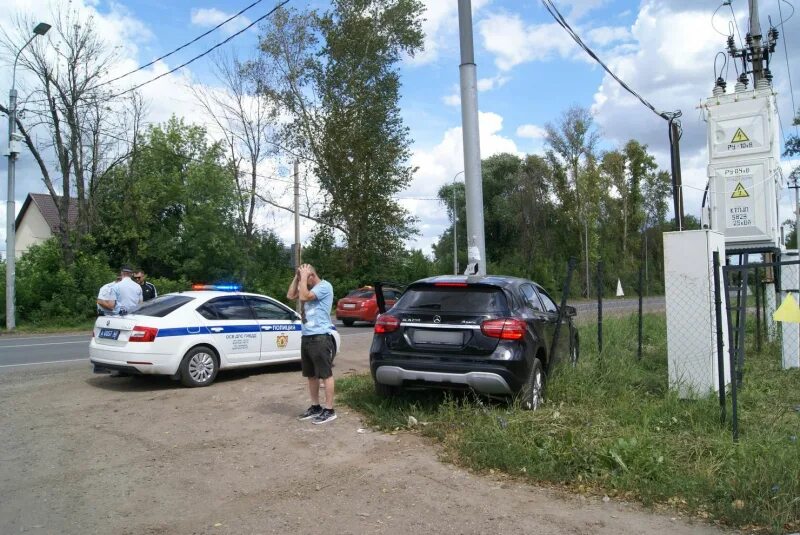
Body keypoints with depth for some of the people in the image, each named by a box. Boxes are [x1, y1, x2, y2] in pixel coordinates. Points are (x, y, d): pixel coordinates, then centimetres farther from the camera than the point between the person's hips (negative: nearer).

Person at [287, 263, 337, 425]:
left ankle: (329, 410, 1)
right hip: (307, 337, 9)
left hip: (320, 337, -9)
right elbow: (290, 295, 14)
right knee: (311, 375, 14)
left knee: (325, 374, -3)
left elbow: (304, 297, -20)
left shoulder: (324, 286, -11)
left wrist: (303, 277, -11)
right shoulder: (309, 288, 16)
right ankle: (315, 407, 25)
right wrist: (297, 277, 7)